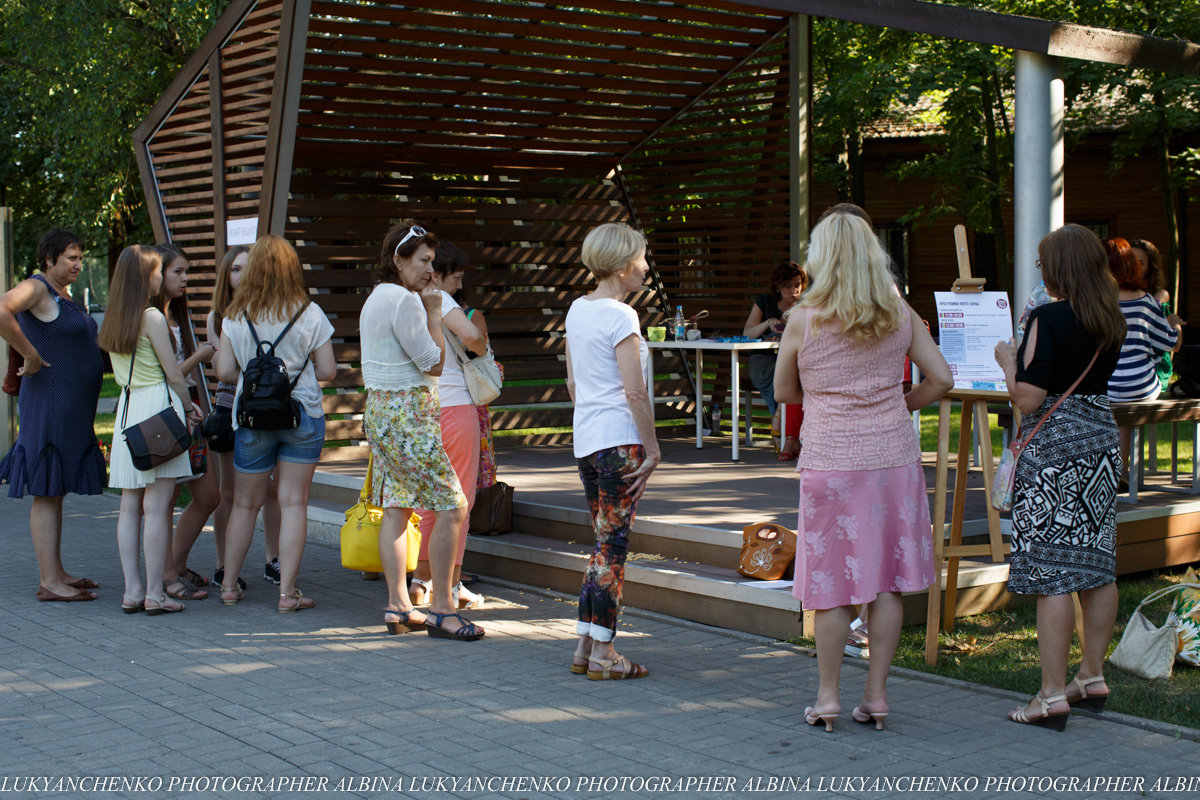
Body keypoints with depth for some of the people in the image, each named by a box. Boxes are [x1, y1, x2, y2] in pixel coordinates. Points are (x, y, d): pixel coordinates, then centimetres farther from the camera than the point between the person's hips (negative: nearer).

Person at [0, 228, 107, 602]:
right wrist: (31, 356, -25)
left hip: (73, 410, 9)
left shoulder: (63, 292, 15)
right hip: (49, 405, -9)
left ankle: (56, 573, 20)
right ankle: (49, 581, -4)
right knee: (47, 493, -6)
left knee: (57, 491, 13)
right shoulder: (36, 288, -12)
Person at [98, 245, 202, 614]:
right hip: (159, 406, -8)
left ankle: (132, 590, 10)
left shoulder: (113, 320, 12)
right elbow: (173, 374, -9)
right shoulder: (152, 317, -10)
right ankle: (155, 594, -3)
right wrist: (189, 407, 9)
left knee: (130, 505, 8)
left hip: (127, 409, 8)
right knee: (157, 506, -5)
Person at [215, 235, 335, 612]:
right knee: (294, 502, 1)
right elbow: (328, 371, -2)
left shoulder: (235, 316, -2)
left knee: (245, 504, 13)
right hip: (303, 414, -1)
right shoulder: (310, 314, -4)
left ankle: (229, 585, 22)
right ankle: (287, 592, 0)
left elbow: (225, 371, -3)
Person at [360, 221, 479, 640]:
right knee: (452, 506, -9)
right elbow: (435, 362, -13)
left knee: (396, 508, 10)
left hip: (379, 408, 11)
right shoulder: (404, 300, -15)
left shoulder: (375, 299, 17)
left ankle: (398, 607, 12)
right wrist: (434, 311, -6)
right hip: (407, 413, -11)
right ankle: (441, 609, -7)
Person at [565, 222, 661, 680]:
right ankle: (603, 655, 4)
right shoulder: (620, 317, -14)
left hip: (585, 440, 8)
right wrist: (652, 447, -12)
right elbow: (634, 391, -18)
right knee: (613, 545, -2)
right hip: (619, 440, -8)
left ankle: (584, 648, 18)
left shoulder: (577, 310, 11)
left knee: (605, 543, 16)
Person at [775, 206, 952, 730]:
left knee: (833, 584, 5)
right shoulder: (900, 314, 2)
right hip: (894, 457, 3)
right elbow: (941, 379, 4)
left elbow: (783, 392, 6)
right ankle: (877, 694, 15)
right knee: (887, 580, 9)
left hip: (831, 464, -2)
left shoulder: (804, 320, -6)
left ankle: (827, 697, 13)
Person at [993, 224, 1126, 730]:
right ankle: (1092, 676, 25)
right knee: (1097, 564, 14)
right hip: (1102, 440, 8)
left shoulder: (1049, 319, -15)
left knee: (1051, 572, -6)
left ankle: (1052, 695, -4)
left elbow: (1028, 399, -18)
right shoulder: (1113, 322, 8)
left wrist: (1009, 360, -1)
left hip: (1056, 446, -8)